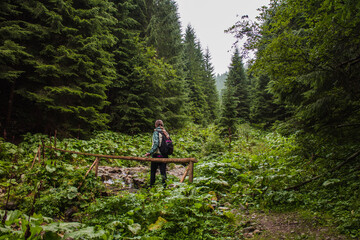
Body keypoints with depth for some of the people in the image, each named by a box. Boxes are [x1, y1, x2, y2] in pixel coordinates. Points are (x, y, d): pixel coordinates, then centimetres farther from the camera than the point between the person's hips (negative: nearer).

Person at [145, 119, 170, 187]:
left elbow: (156, 144, -19)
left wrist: (150, 152, -17)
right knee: (163, 171, 10)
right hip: (164, 155, 5)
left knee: (153, 171, 9)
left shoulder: (156, 132, -9)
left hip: (157, 155, -5)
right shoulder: (166, 133, 9)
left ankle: (151, 186, 15)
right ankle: (164, 185, 8)